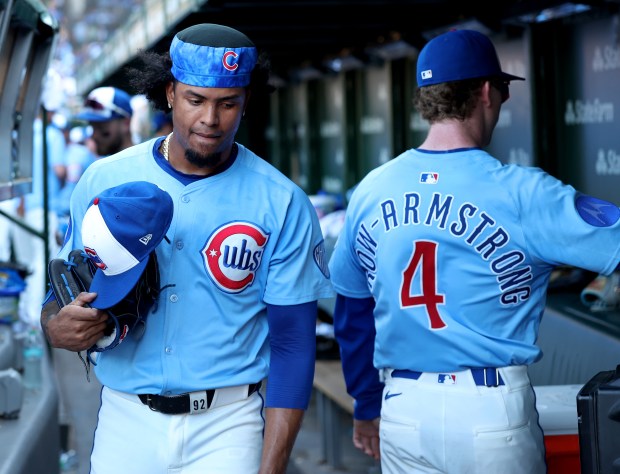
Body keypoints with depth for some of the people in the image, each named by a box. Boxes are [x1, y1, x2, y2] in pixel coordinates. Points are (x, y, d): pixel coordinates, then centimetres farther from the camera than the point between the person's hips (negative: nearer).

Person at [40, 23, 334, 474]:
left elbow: (292, 345, -6)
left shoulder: (282, 204, -6)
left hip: (228, 427, -2)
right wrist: (56, 326, -14)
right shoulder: (104, 180, 1)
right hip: (125, 420, 2)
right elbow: (67, 293, 11)